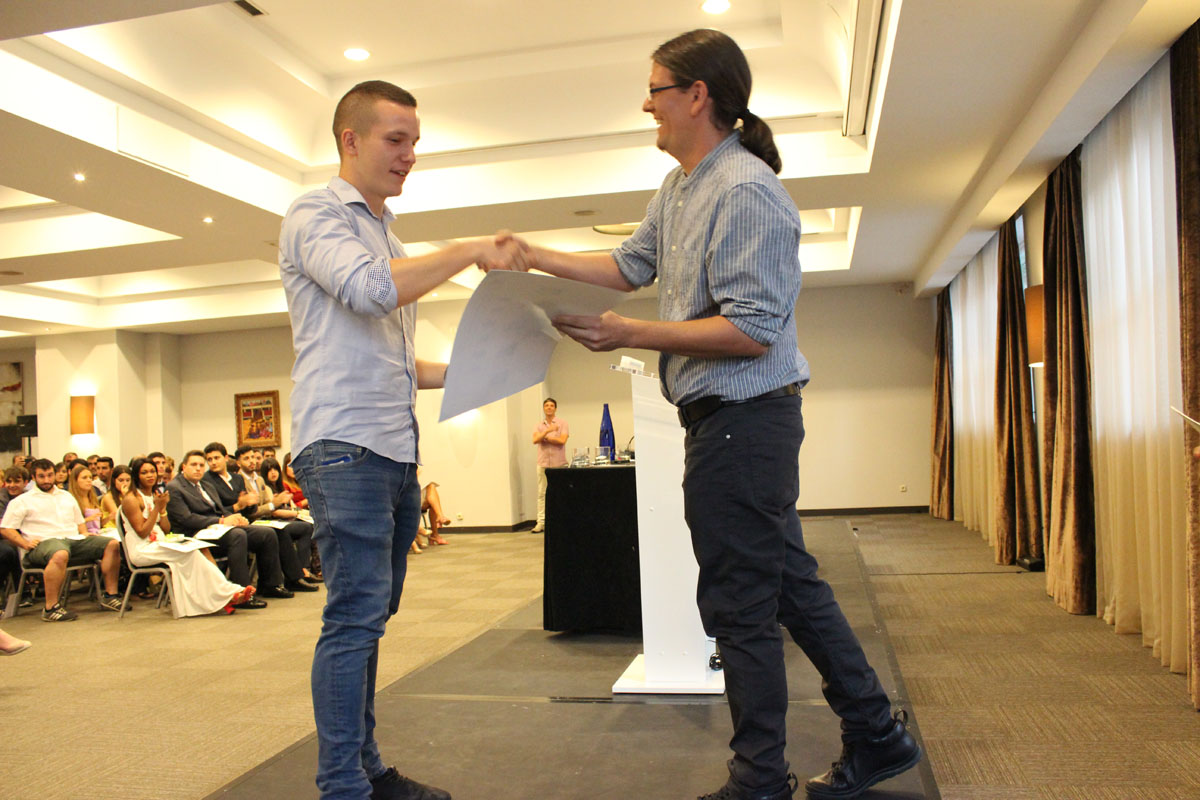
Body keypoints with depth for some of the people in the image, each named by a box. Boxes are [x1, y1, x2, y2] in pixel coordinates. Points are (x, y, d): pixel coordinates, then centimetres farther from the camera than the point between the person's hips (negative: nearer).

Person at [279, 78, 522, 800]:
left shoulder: (386, 236, 24)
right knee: (355, 616, -9)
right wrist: (469, 252, -15)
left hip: (396, 449, 9)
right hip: (345, 443, -8)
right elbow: (370, 288, -21)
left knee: (371, 615, 12)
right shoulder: (316, 215, -1)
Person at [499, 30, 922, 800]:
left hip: (741, 419, -10)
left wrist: (630, 334, -20)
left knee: (742, 606, 1)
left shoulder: (744, 192, -17)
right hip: (741, 419, 10)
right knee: (790, 582, 16)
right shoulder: (678, 188, 15)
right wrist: (535, 257, 18)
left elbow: (751, 331, -22)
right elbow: (630, 265, 24)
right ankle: (877, 736, 30)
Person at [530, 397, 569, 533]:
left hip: (559, 463, -3)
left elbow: (562, 440, -10)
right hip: (543, 463, 3)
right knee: (542, 493, 1)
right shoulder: (539, 426, 12)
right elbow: (535, 440, -6)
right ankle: (541, 522, 3)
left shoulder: (562, 423, 4)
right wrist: (548, 431, -20)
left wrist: (545, 437, -4)